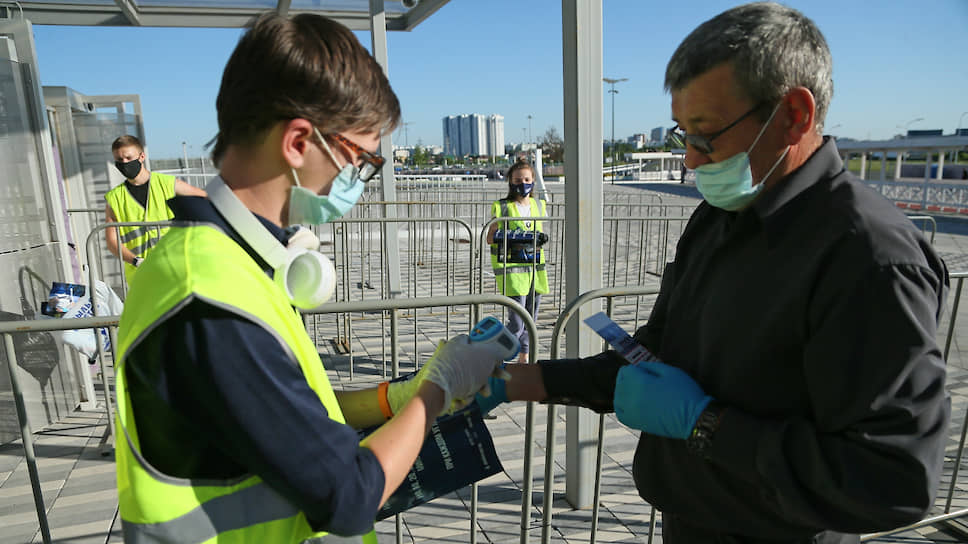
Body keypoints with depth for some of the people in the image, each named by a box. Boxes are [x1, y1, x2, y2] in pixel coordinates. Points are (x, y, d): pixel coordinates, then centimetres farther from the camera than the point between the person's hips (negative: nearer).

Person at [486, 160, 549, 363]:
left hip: (535, 267, 5)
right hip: (511, 268, -5)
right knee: (517, 323, -9)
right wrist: (507, 237, -19)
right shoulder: (501, 207, -3)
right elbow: (490, 237, 0)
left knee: (531, 319, 12)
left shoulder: (539, 206, 11)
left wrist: (540, 239, -2)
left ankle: (524, 358, 28)